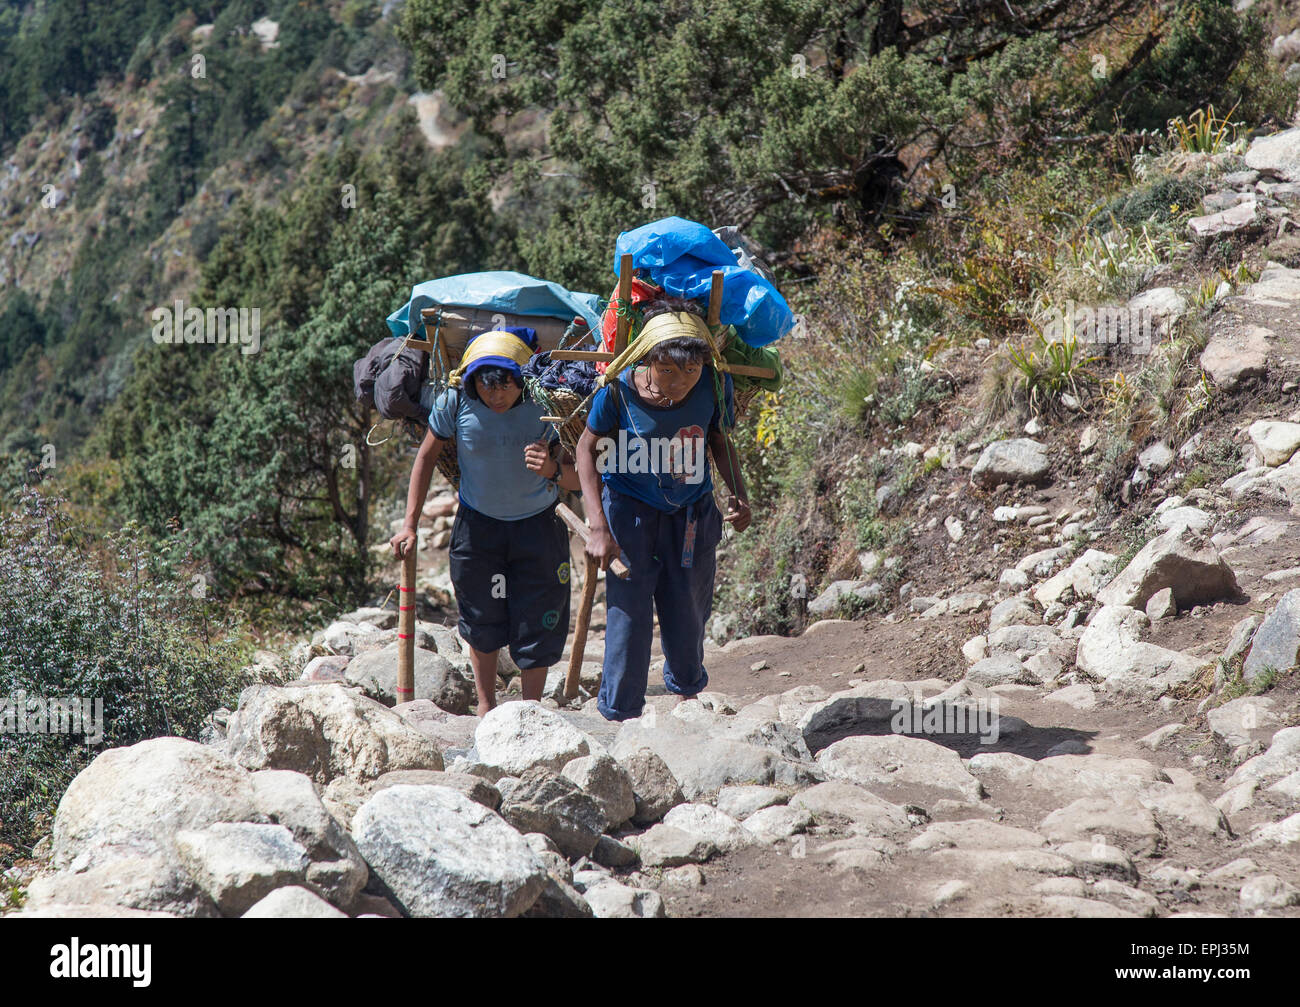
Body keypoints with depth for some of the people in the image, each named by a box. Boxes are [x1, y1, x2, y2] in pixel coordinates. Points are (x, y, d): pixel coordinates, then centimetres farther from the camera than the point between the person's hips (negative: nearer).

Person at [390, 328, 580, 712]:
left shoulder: (547, 406, -24)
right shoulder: (454, 402, -21)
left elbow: (577, 480, -19)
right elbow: (427, 455, -3)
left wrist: (553, 469, -43)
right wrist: (410, 524, -1)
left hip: (537, 525, -1)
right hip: (477, 522, 1)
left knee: (538, 626, -1)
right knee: (481, 624, 11)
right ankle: (486, 707, 31)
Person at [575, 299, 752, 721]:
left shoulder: (713, 385, -17)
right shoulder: (618, 390, -24)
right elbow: (588, 448, -9)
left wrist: (738, 495, -12)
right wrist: (599, 528, -15)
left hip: (692, 513, 2)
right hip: (630, 511, -2)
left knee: (688, 617, 10)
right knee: (628, 611, -7)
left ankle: (687, 690, 39)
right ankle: (619, 715, 10)